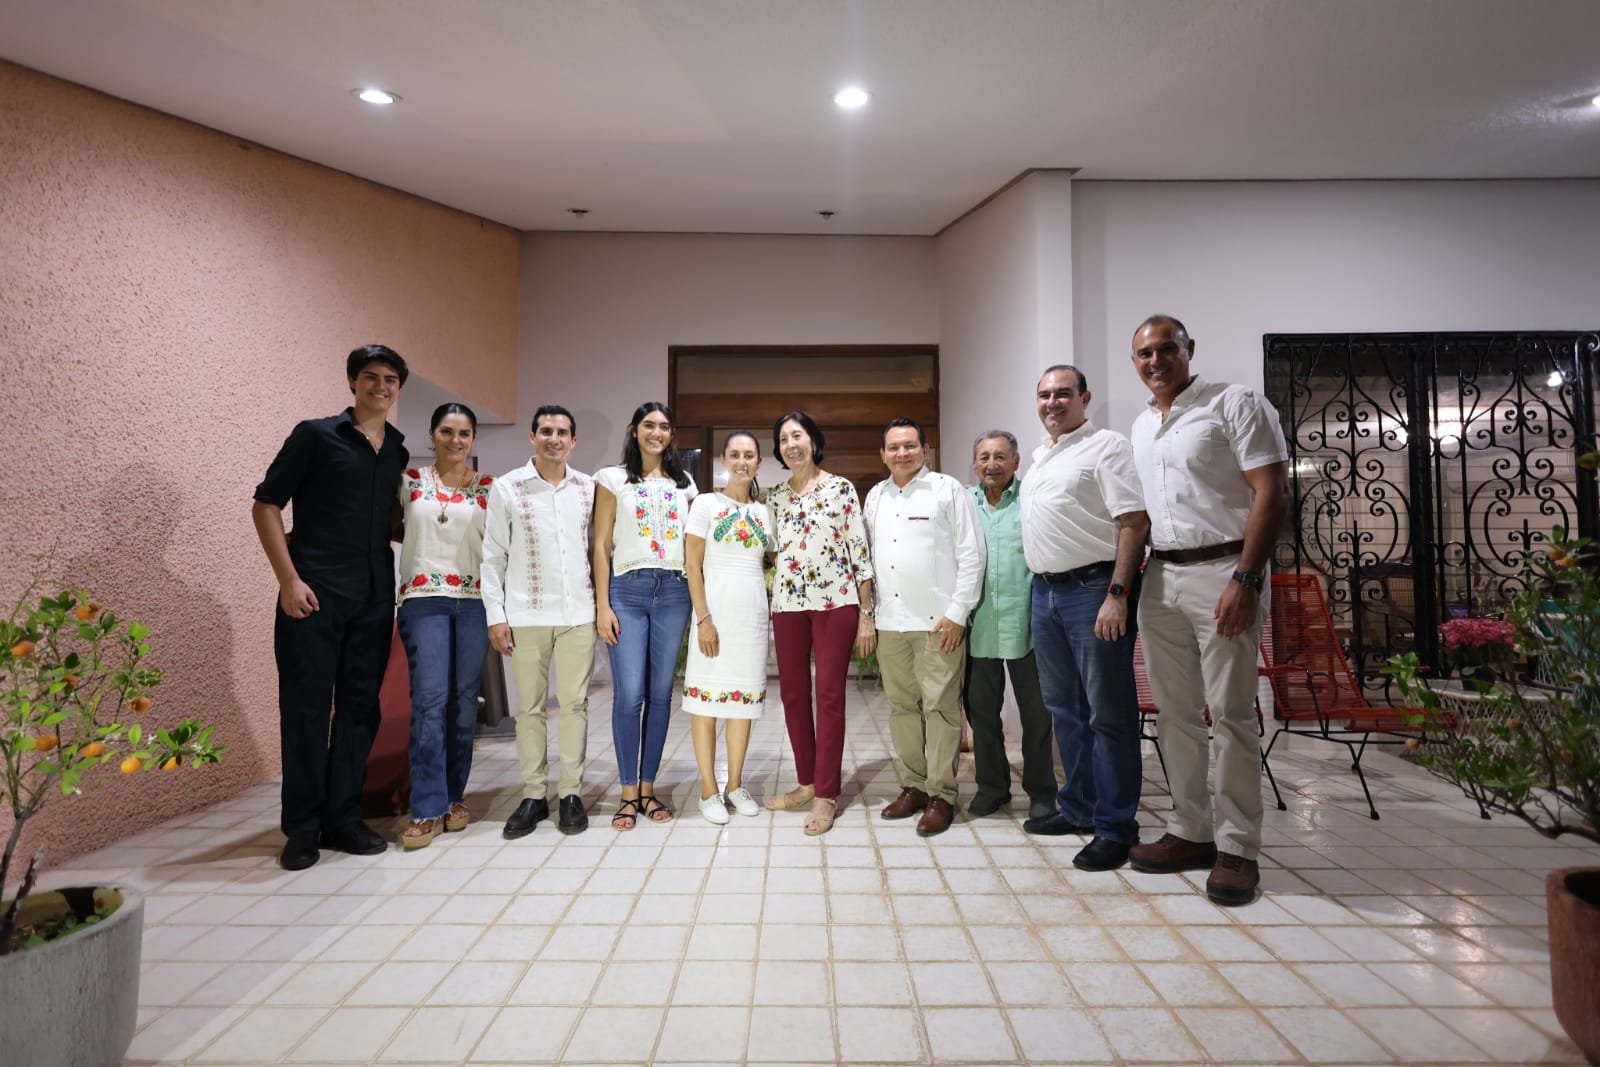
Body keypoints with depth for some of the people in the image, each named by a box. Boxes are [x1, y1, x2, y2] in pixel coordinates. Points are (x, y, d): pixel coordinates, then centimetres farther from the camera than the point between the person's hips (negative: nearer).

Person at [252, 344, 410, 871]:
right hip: (314, 595, -4)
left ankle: (343, 818, 20)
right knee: (305, 708, 1)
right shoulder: (314, 435, -1)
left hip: (374, 599, 5)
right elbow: (265, 506, -2)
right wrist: (289, 580, -10)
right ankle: (303, 828, 14)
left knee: (360, 708, 8)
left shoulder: (399, 451, 13)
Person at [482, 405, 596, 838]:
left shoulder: (588, 487, 6)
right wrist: (495, 615, -4)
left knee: (574, 703, 4)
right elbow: (493, 557, 1)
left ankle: (570, 792, 15)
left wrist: (604, 602, 5)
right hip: (526, 614, -1)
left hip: (578, 612, 1)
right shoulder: (506, 487, 1)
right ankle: (533, 795, 16)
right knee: (529, 706, 5)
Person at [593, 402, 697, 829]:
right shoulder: (613, 479, 6)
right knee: (629, 695, -7)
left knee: (660, 693, 5)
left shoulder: (684, 483, 14)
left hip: (673, 591, 3)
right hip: (628, 589, -2)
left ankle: (648, 788, 16)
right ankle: (628, 793, 7)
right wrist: (602, 605, -5)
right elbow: (601, 546, 2)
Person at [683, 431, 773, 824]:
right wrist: (703, 618, -14)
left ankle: (735, 785, 21)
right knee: (708, 696, -1)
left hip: (753, 614, 5)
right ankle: (709, 790, 11)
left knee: (745, 697, 9)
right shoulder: (706, 504, -1)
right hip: (716, 611, -4)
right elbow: (692, 565, -7)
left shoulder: (763, 511, 12)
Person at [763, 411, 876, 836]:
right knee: (792, 694, 8)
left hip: (836, 601, -4)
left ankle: (826, 794, 7)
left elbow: (860, 551, -3)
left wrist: (866, 615, -6)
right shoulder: (774, 496, 11)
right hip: (788, 604, 4)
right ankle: (807, 783, 23)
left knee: (830, 696, -1)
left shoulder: (841, 488, -1)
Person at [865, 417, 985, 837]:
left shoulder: (948, 490, -2)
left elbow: (971, 555, -5)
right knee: (901, 705, 11)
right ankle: (913, 786, 23)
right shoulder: (875, 496, 14)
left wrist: (958, 613, -10)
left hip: (938, 621, -5)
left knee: (939, 707, -1)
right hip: (890, 621, 5)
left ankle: (941, 795, 9)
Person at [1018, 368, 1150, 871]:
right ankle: (1078, 807, 28)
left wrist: (1117, 594, -22)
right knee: (1064, 709, 15)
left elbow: (1134, 522, -15)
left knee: (1108, 713, -2)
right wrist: (1042, 586, 17)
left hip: (1093, 589, -8)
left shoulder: (1106, 446, -7)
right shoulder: (1040, 457, 18)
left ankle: (1115, 826, 8)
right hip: (1045, 590, 8)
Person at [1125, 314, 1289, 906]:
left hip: (1221, 572, -6)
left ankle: (1237, 848, 8)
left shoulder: (1235, 403, -3)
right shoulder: (1141, 426, 16)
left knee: (1231, 714, -2)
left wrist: (1245, 579, -18)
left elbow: (1272, 494, -10)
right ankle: (1191, 832, 20)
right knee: (1175, 713, 9)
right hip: (1160, 577, 6)